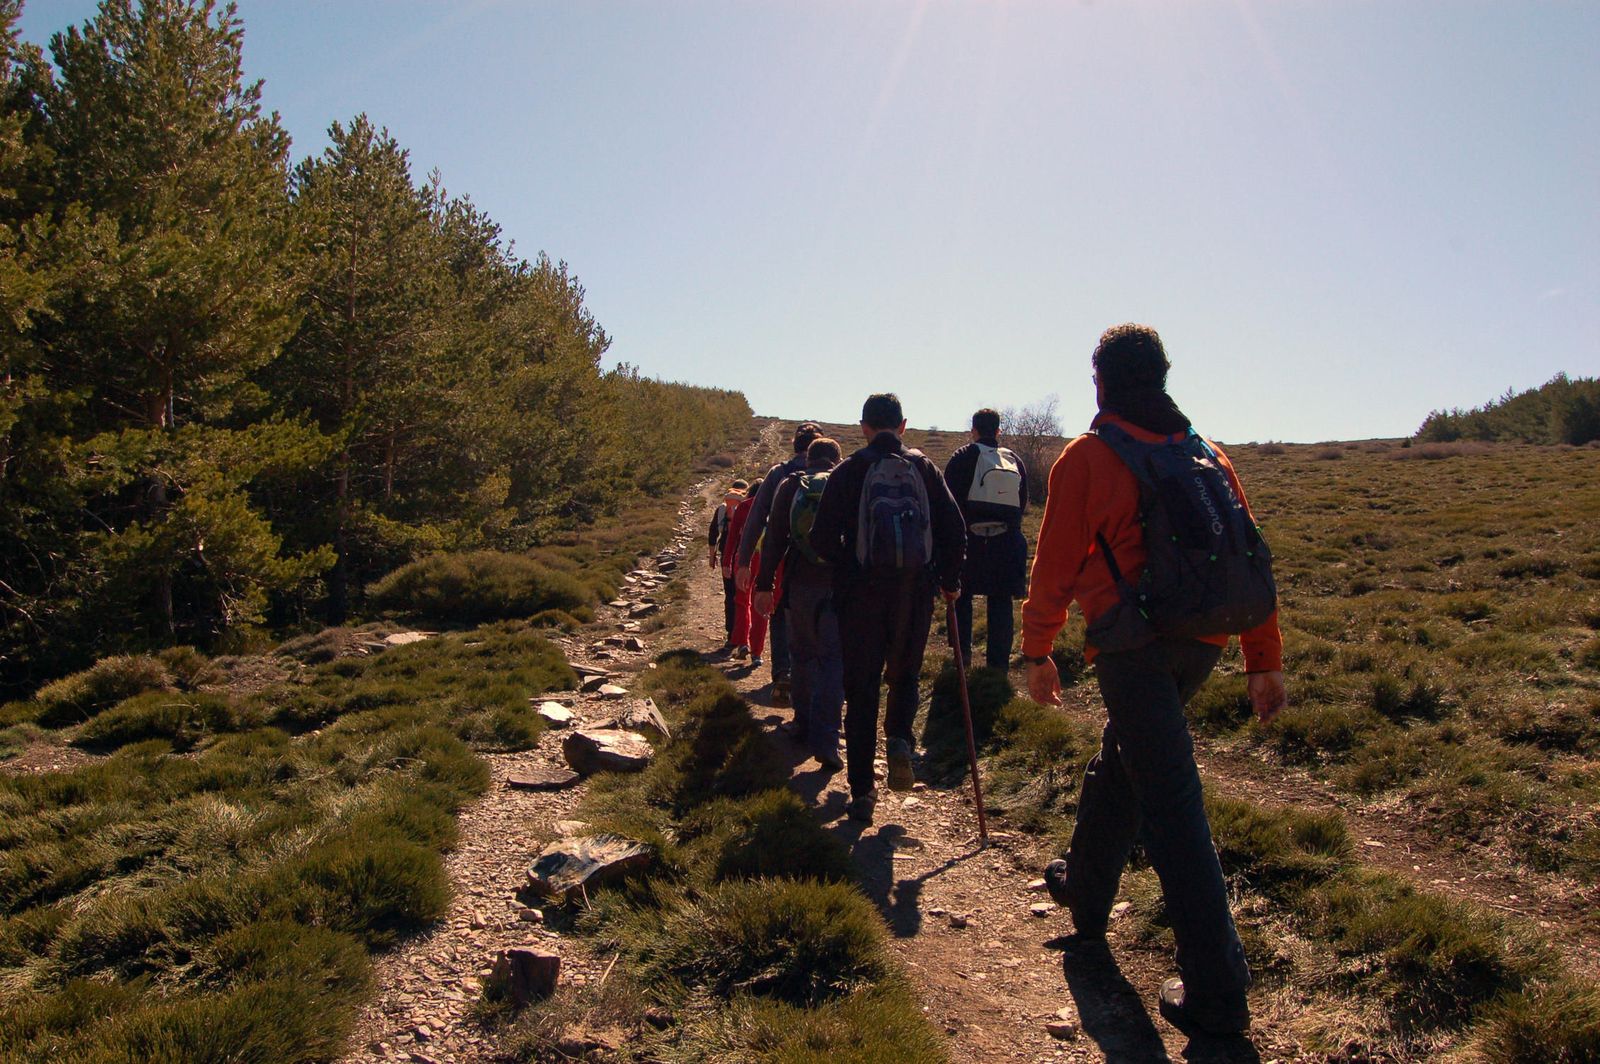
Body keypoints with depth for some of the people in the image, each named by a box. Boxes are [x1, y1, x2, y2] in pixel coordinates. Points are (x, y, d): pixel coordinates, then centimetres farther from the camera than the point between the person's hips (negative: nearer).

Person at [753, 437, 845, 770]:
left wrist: (764, 585, 4)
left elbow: (774, 540, 1)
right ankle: (824, 740, -12)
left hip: (800, 584, 1)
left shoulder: (790, 486, 5)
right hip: (840, 586, -1)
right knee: (833, 660, -2)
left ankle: (804, 725, 26)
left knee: (803, 655, 17)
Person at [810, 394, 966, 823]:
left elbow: (823, 537, -6)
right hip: (915, 593, 2)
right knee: (904, 676, 22)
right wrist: (950, 581, 13)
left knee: (861, 690, 7)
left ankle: (862, 791, 9)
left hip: (862, 592, -1)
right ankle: (899, 740, -6)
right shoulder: (923, 467, 5)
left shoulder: (850, 470, 0)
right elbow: (954, 527, 1)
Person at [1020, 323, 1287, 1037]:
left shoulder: (1088, 457, -3)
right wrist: (1265, 661, 13)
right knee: (1120, 762, 24)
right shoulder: (1206, 454, 13)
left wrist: (1037, 651, 6)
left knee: (1170, 805, -6)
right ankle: (1084, 893, 42)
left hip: (1131, 641, -7)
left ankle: (1217, 991, -4)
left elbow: (1056, 563, -4)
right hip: (1201, 641, 7)